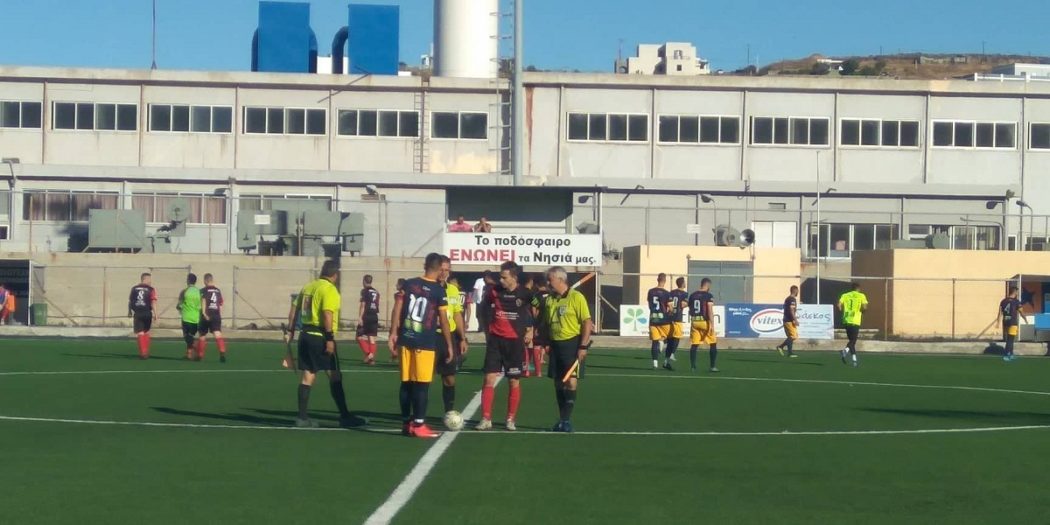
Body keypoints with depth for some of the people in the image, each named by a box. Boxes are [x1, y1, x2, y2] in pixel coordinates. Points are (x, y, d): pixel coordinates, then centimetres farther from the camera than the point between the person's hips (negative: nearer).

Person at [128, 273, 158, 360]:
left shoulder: (134, 289, 6)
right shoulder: (150, 289, -4)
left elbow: (130, 301, 10)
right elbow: (153, 302, -12)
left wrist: (130, 311, 24)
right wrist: (155, 314, -11)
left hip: (137, 314, 0)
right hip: (147, 313, 0)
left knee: (140, 333, -1)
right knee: (146, 333, 18)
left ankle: (143, 353, -8)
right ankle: (146, 352, 25)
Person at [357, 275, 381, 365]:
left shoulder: (364, 291, -6)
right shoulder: (376, 292, 12)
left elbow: (363, 305, -12)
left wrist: (360, 317, -13)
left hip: (366, 316, -6)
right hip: (374, 316, 6)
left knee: (360, 336, 1)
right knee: (372, 337, 7)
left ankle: (368, 354, -16)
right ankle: (372, 358, 3)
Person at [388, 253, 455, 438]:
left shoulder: (409, 284, 7)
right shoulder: (439, 291, -5)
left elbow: (397, 309, 4)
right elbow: (443, 321, -5)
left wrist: (394, 333, 9)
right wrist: (449, 345, 2)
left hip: (406, 340, 5)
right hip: (425, 343, -5)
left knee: (406, 382, 10)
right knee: (422, 384, -1)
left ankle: (406, 423, 16)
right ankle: (418, 425, -1)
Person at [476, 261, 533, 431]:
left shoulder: (525, 294, -6)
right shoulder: (494, 291, -1)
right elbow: (484, 309, 17)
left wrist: (531, 330, 0)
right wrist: (487, 327, 11)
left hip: (515, 342, -1)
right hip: (495, 340, 1)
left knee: (514, 382, 4)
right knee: (489, 379, -6)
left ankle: (511, 420, 14)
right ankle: (486, 419, -3)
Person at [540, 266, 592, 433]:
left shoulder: (576, 297, -9)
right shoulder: (548, 300, 9)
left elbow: (587, 323, -11)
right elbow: (545, 324, 19)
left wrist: (583, 346, -16)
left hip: (572, 343, -6)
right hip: (555, 344, 6)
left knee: (571, 381, -10)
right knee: (558, 383, 8)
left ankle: (567, 420, -6)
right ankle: (561, 420, 15)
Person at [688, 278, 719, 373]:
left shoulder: (692, 296, 9)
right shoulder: (708, 296, -7)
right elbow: (710, 311, -16)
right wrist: (712, 324, -18)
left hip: (694, 322, 5)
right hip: (705, 322, -5)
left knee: (694, 345, 7)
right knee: (713, 344, 6)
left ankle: (693, 367, 5)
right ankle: (713, 366, 2)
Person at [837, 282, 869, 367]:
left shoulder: (845, 295, 10)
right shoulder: (861, 296, 3)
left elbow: (839, 305, -3)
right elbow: (864, 307, -9)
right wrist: (862, 312, 12)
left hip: (846, 320, 4)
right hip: (855, 321, -4)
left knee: (852, 340, 14)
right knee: (853, 341, 0)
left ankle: (854, 359, 5)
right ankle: (846, 350, -28)